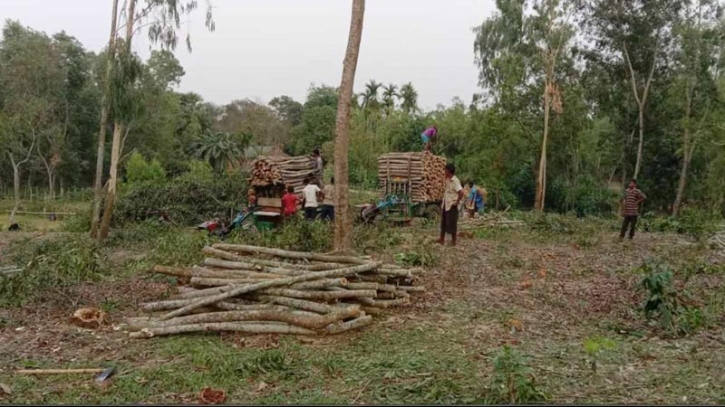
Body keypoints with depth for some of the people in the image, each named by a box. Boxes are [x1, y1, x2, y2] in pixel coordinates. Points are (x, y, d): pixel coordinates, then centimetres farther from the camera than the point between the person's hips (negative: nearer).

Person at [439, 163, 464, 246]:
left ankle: (453, 241, 12)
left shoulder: (455, 181, -20)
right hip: (446, 205, 9)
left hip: (452, 206, -9)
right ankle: (442, 239, 24)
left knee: (452, 223, 1)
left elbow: (461, 192, -29)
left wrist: (457, 202, -20)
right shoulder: (449, 180, 8)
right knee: (443, 222, 14)